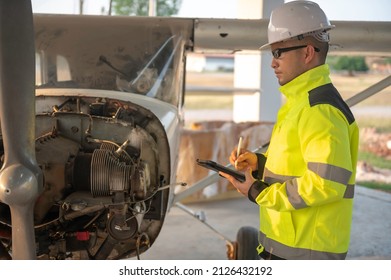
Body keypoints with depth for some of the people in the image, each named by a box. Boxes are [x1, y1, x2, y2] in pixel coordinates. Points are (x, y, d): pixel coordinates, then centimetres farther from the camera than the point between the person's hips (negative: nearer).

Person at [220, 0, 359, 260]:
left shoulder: (320, 109, -20)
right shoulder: (302, 101, 13)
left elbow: (325, 183, -27)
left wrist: (258, 193, -18)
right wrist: (261, 163, 6)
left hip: (305, 251, -10)